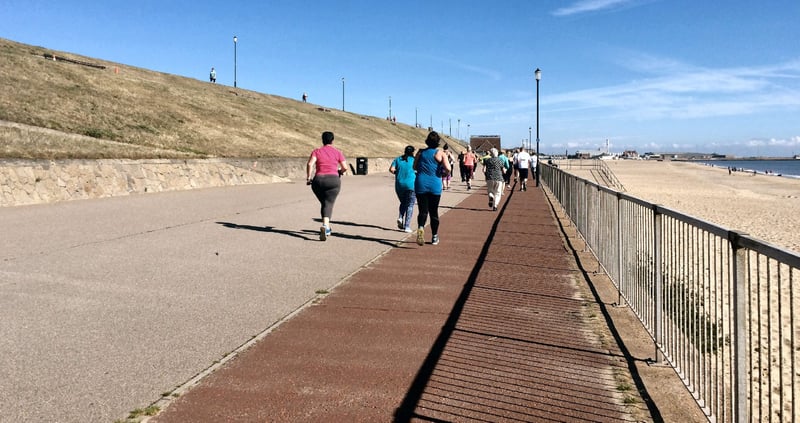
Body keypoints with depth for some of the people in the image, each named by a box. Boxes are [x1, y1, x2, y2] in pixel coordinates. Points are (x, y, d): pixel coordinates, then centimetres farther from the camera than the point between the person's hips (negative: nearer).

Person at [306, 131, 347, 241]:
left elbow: (310, 164, -9)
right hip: (333, 180, -2)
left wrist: (308, 177, -2)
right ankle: (325, 225, -30)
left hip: (318, 180, 2)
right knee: (328, 204, -6)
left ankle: (327, 227, 22)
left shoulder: (316, 151, 7)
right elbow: (345, 168, 3)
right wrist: (340, 172, 23)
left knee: (324, 203, 20)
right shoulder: (337, 152, 7)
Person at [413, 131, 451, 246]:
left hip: (421, 185, 1)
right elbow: (448, 169, -14)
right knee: (434, 212, 12)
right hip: (435, 186, -1)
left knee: (423, 210, 2)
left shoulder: (420, 152, 4)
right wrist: (443, 172, 7)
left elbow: (414, 167, 13)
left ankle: (421, 227, -29)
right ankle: (434, 237, 22)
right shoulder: (440, 153, -3)